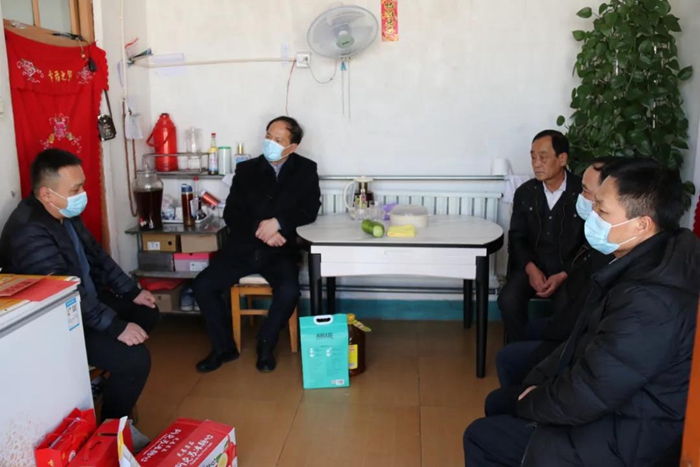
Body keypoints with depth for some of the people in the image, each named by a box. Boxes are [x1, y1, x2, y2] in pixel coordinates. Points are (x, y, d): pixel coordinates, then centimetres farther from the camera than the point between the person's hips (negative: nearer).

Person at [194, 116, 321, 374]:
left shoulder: (306, 170, 3)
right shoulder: (246, 169, 7)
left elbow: (310, 211, -4)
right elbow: (231, 214, 2)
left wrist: (277, 222, -20)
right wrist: (259, 230, -16)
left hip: (281, 249, -2)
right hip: (243, 247, 3)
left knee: (289, 291, -30)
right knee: (203, 285, -16)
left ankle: (266, 345, -1)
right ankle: (224, 347, 5)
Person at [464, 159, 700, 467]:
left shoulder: (651, 301, -31)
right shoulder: (643, 262, 1)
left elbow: (586, 397, -27)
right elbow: (586, 338, 10)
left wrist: (531, 403, -8)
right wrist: (538, 381, 0)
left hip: (628, 438, -9)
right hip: (615, 408, 9)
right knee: (482, 436, 11)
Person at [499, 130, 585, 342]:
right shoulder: (524, 192, 5)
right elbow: (516, 237, 5)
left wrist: (563, 275, -16)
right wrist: (531, 269, -13)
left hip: (569, 270, -2)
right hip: (531, 266, 3)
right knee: (508, 300, -25)